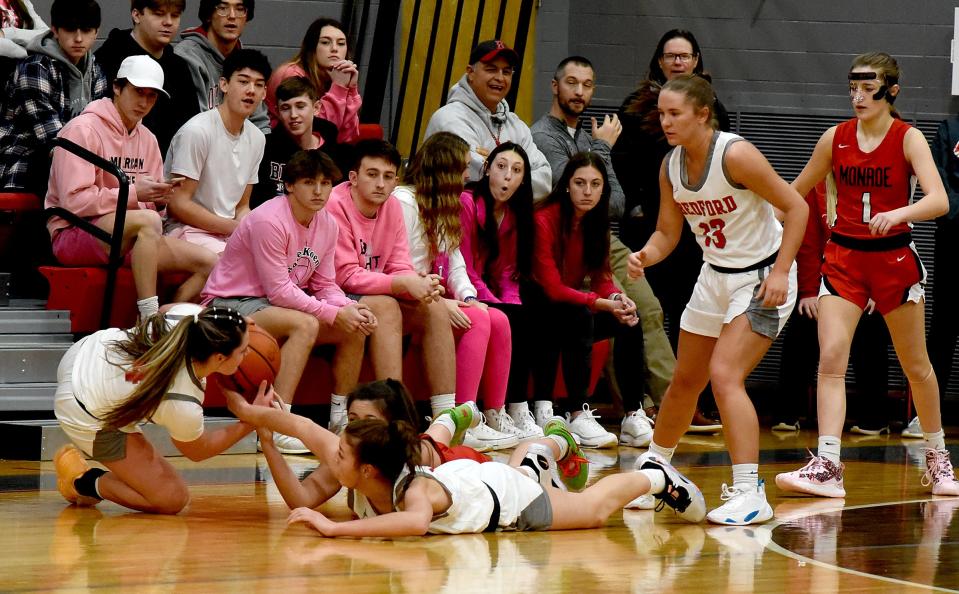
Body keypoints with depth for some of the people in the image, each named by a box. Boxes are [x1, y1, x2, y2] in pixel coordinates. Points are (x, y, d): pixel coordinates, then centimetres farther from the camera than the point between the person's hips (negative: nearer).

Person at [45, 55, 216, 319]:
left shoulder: (147, 139, 15)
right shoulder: (83, 129, -8)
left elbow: (152, 206, 17)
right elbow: (74, 201, -18)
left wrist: (159, 197, -8)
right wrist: (134, 193, -20)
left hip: (128, 237, 8)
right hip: (73, 235, -8)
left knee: (207, 262, -10)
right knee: (147, 220, -37)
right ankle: (150, 323, -37)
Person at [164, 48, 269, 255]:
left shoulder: (256, 139, 10)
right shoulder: (197, 131, -14)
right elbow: (179, 204, -15)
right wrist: (235, 228, -15)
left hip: (230, 231, 8)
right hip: (188, 229, -8)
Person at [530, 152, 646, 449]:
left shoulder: (596, 221, 3)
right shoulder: (545, 219, -19)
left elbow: (601, 278, 3)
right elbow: (552, 288, -22)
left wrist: (618, 297, -20)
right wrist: (603, 304, -27)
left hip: (572, 305, 7)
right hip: (537, 312, -7)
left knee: (629, 321, -14)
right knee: (580, 316, -34)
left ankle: (634, 414, -15)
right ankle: (577, 415, -35)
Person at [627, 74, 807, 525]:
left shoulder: (735, 155, -24)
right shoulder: (670, 166, -3)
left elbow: (796, 206, -19)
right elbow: (667, 233, 5)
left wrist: (780, 271, -24)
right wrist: (645, 255, -17)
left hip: (762, 279, -7)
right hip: (715, 276, 7)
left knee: (725, 376, -22)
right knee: (685, 381, 18)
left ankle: (750, 492, -21)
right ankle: (653, 466, 40)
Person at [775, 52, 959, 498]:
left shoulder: (908, 139, -8)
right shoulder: (836, 138, 2)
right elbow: (794, 192, 15)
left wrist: (897, 214, -39)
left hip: (894, 259, -2)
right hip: (843, 258, 2)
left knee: (916, 365, 11)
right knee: (831, 360, -15)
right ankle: (828, 467, -20)